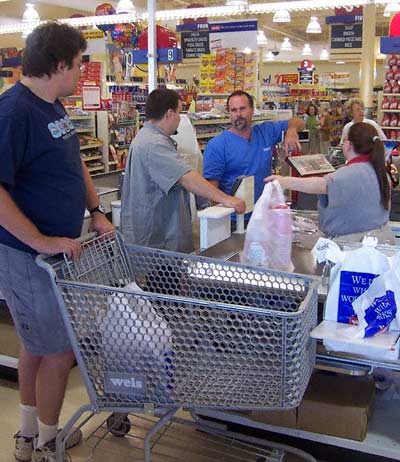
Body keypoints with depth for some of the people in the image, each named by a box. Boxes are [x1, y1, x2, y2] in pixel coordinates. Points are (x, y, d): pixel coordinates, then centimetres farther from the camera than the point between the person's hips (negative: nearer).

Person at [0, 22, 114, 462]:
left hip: (57, 250, 10)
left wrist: (96, 211, 12)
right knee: (59, 351, 2)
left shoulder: (53, 106, 9)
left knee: (36, 343, 20)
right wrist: (42, 241, -27)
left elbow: (74, 163, 20)